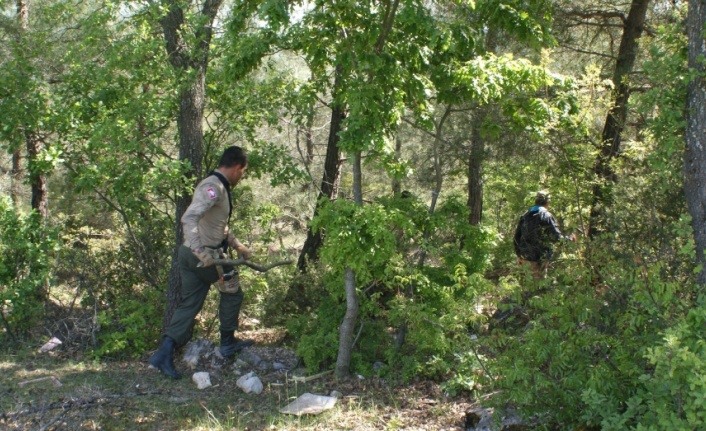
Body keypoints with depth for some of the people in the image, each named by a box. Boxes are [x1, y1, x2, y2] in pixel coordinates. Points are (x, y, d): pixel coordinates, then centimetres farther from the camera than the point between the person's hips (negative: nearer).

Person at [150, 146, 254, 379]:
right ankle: (227, 342, 24)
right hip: (204, 257, -9)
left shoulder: (218, 187, 14)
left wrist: (238, 245, 28)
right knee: (232, 288, 12)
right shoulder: (213, 187, -19)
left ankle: (164, 354, 5)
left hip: (190, 255, 9)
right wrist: (201, 252, -38)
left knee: (189, 304, 9)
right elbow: (189, 218, -32)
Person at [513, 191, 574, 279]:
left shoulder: (525, 215, 7)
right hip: (540, 256, -5)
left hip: (525, 255, 5)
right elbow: (556, 237, -15)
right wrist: (569, 238, 3)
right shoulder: (547, 216, -11)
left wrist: (519, 255, 19)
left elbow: (517, 236, 10)